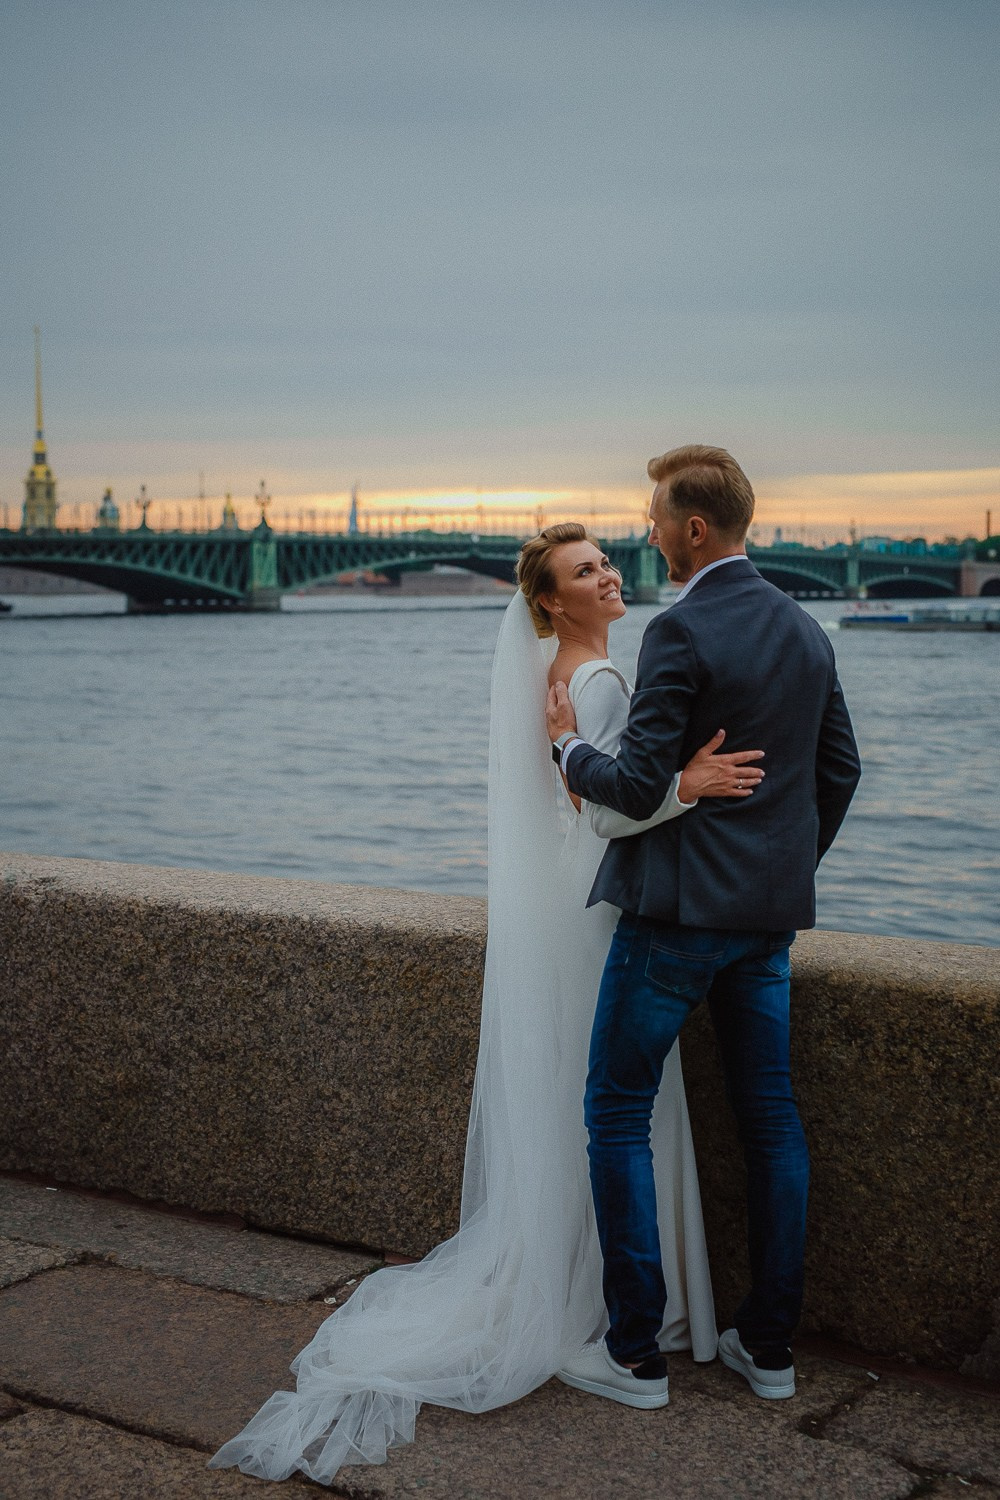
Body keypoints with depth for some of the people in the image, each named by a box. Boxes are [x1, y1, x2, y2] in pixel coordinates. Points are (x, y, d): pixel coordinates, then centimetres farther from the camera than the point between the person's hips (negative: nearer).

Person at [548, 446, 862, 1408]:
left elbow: (639, 787, -18)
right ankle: (769, 1346, 21)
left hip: (679, 907, -8)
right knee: (770, 1118, 12)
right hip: (772, 913, 8)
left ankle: (635, 1351, 8)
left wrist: (570, 747, 0)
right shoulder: (805, 630, 9)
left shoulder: (680, 632, -16)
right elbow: (841, 769, 15)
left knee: (617, 1114, 4)